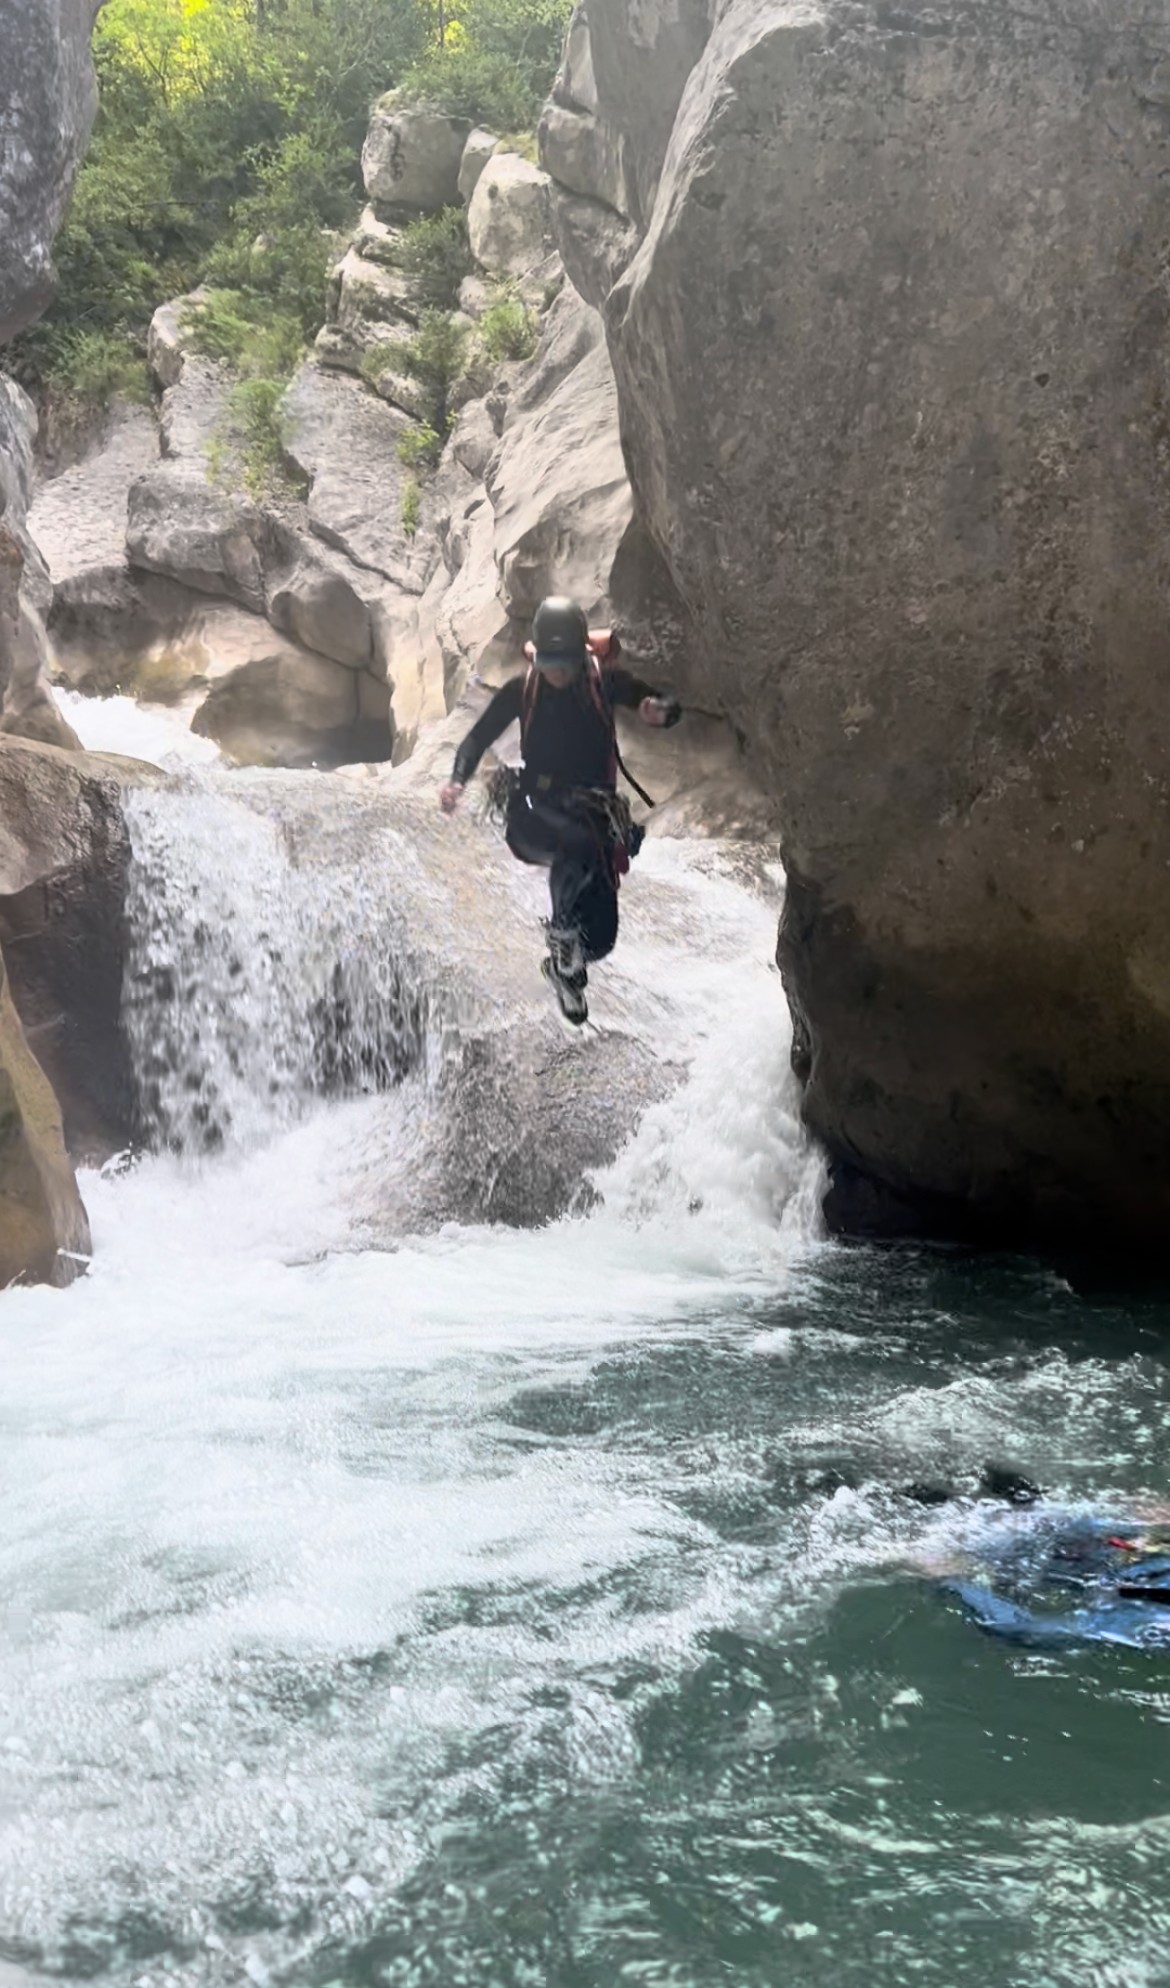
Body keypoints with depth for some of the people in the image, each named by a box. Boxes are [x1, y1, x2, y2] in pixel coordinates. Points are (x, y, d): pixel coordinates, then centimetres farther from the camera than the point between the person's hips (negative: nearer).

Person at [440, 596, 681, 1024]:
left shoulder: (606, 681, -4)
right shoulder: (522, 689, -3)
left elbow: (670, 705, -1)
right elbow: (480, 736, 5)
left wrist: (659, 710, -26)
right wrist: (457, 779, -14)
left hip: (594, 810, 2)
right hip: (534, 812, -2)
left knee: (600, 938, 2)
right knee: (579, 842, -40)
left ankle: (566, 967, 37)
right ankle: (563, 932, -21)